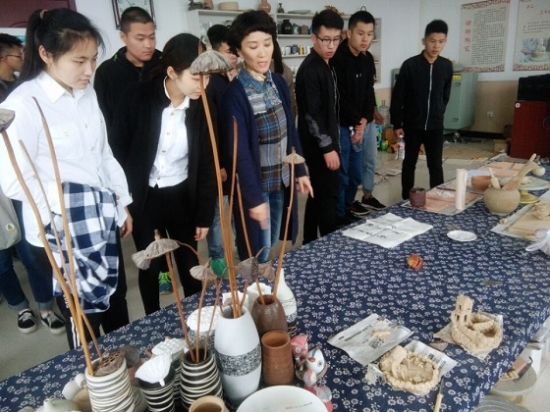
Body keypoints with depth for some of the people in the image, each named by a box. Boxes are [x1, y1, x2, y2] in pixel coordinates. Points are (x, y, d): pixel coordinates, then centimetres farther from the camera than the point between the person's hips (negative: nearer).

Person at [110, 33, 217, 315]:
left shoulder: (202, 106, -8)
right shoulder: (137, 97, -15)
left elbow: (207, 163, -2)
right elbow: (118, 149, -7)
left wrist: (205, 214, -1)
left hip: (181, 197, 2)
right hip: (142, 197, -1)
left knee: (189, 265, 13)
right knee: (150, 266, 12)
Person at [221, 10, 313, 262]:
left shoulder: (278, 82, 1)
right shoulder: (235, 94, -19)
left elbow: (290, 131, 8)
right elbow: (239, 153, -20)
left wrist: (300, 171, 9)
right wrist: (254, 198, -20)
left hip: (281, 179, 6)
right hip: (255, 183, -6)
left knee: (272, 247, 21)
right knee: (258, 255, 7)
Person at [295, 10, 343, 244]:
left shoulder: (326, 66, 14)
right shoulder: (310, 69, -16)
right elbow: (312, 114, -21)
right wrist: (327, 148, -20)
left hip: (325, 143, 10)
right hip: (318, 146, -10)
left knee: (318, 195, 14)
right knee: (328, 197, -3)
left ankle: (310, 244, 26)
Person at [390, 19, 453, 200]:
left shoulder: (446, 66, 1)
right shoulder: (410, 65, -10)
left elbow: (445, 95, 13)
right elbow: (398, 96, -8)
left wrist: (439, 114, 13)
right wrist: (397, 124, -7)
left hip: (435, 125, 2)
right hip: (412, 124, -2)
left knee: (436, 165, 5)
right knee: (409, 163, 9)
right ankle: (407, 199, 22)